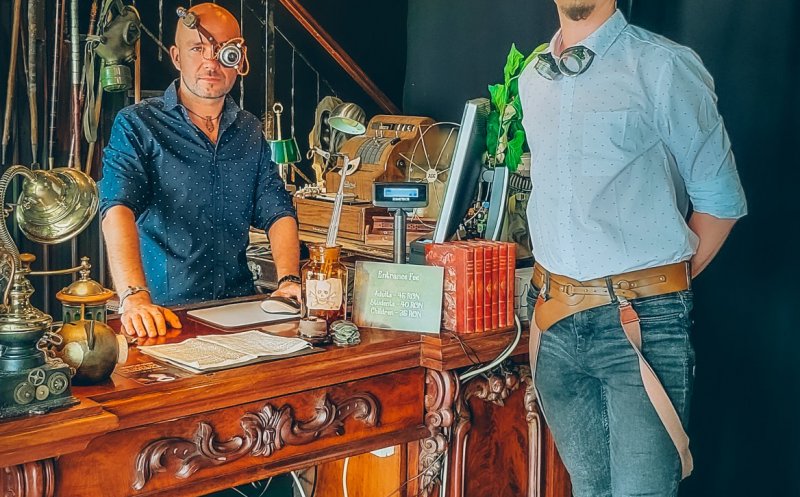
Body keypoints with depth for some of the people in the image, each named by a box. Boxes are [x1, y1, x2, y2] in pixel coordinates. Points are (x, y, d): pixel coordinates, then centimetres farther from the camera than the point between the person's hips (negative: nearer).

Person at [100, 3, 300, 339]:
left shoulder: (251, 132, 14)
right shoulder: (137, 125, -2)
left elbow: (277, 212, 11)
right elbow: (118, 209, -15)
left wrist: (289, 281, -8)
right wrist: (135, 297, -31)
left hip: (238, 306, 4)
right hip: (164, 312, -3)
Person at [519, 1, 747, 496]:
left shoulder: (666, 67, -7)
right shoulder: (532, 78, 12)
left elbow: (721, 200, -3)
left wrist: (659, 290, -2)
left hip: (641, 325, -5)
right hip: (555, 321, 6)